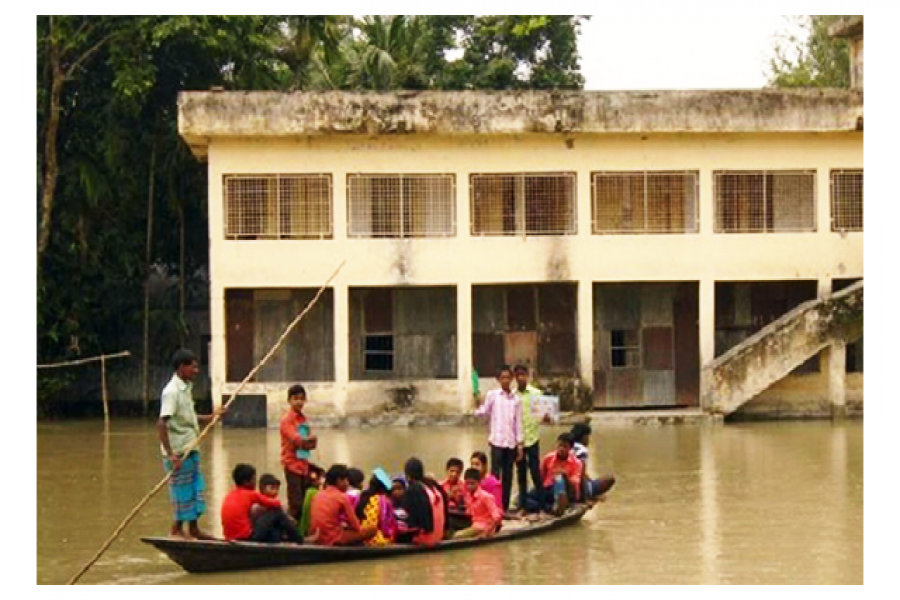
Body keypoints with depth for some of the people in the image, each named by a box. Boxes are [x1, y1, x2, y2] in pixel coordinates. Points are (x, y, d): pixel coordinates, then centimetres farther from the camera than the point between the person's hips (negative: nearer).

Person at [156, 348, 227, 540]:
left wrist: (212, 416, 13)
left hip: (191, 450, 9)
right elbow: (161, 424, -25)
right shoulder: (172, 391, -18)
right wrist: (171, 455, -28)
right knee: (182, 493, 0)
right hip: (178, 452, -9)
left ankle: (193, 529, 22)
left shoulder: (186, 388, 11)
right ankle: (176, 529, 13)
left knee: (196, 488, 13)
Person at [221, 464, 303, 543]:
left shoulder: (229, 495, 14)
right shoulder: (251, 494, -6)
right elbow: (276, 504, 3)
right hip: (247, 537, -8)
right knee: (277, 512, 5)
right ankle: (298, 541, 12)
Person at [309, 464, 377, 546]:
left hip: (316, 539, 7)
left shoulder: (318, 496, 12)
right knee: (372, 530, -1)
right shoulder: (342, 497, -6)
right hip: (333, 540, -7)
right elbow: (355, 525, -2)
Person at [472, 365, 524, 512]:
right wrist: (477, 407, -21)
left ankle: (505, 507, 11)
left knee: (508, 475, 6)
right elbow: (483, 412, 1)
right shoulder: (492, 395, 1)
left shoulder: (516, 399, 8)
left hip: (511, 442, 3)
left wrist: (519, 444, 6)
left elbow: (518, 423, 9)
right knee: (495, 473, -6)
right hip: (497, 441, -3)